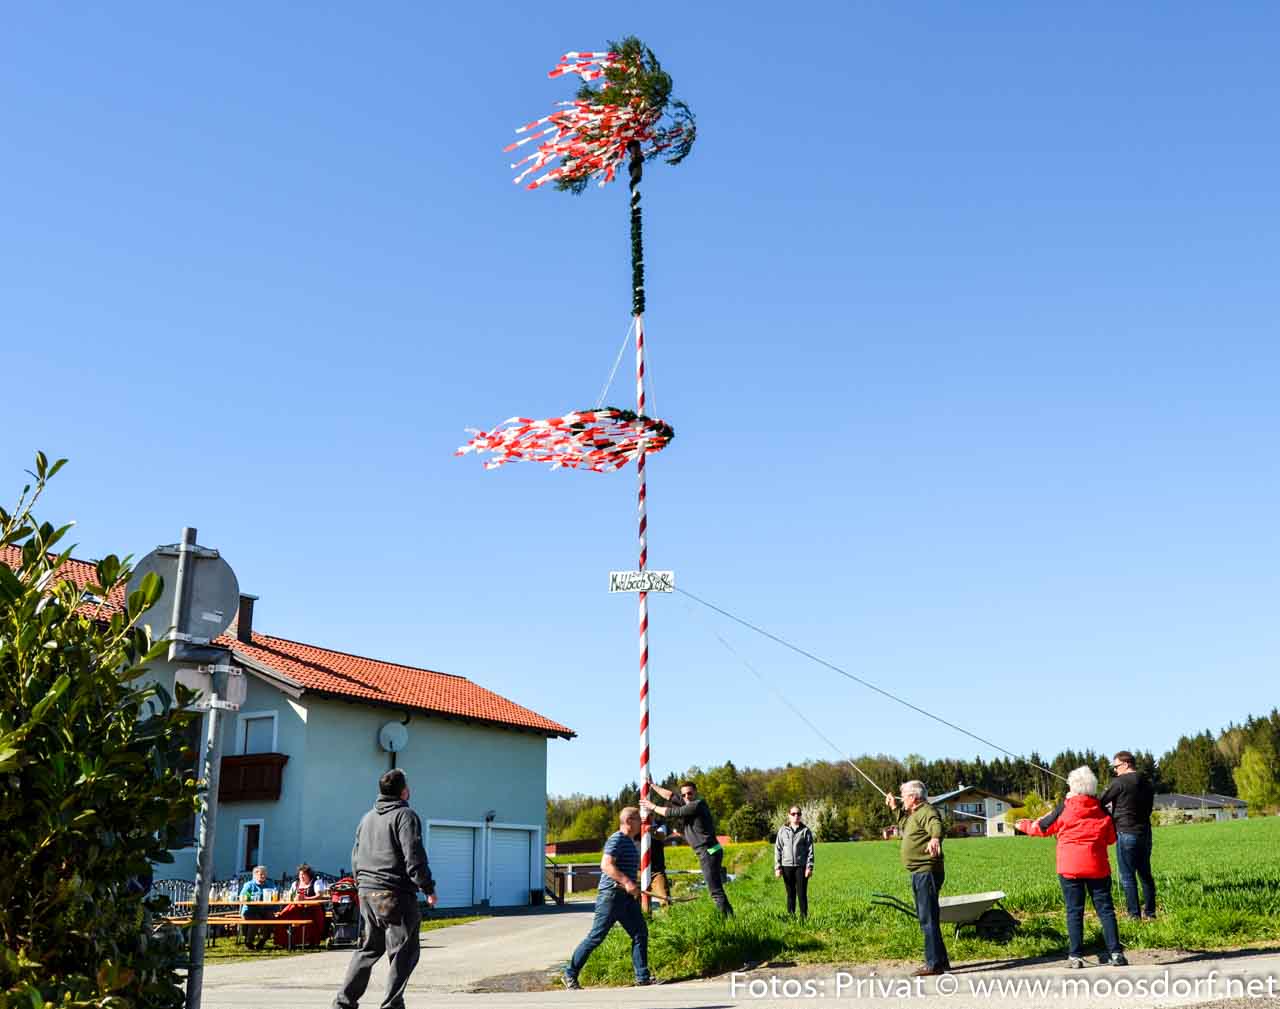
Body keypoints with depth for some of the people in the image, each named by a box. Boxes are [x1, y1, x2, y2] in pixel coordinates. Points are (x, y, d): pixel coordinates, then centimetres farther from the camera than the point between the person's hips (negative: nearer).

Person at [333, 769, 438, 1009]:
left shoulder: (367, 818, 16)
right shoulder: (405, 816, -9)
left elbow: (355, 857, 22)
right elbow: (414, 857, -16)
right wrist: (428, 888, -8)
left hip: (367, 893, 8)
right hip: (395, 894, -8)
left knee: (369, 949, 19)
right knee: (404, 952, 0)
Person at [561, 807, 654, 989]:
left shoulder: (630, 842, 18)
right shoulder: (616, 840, -13)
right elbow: (606, 865, -24)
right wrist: (626, 882, -30)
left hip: (628, 897, 9)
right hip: (611, 895, -9)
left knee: (641, 933, 3)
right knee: (596, 937, -4)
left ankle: (643, 977, 8)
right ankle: (570, 974, 6)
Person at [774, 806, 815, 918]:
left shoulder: (805, 830, 2)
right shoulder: (782, 830, 7)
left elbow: (810, 850, 1)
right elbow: (778, 849, 7)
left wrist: (809, 867, -6)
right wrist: (777, 867, 0)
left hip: (801, 866, -2)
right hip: (787, 866, 2)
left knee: (802, 893, -1)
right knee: (790, 893, 8)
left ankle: (804, 917, 6)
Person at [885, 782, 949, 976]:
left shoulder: (927, 812, -14)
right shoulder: (914, 814, 19)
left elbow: (936, 825, -37)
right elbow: (905, 827, 40)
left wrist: (935, 838, -57)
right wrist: (894, 808, 35)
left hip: (927, 872, -11)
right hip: (919, 873, 11)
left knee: (928, 918, -9)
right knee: (925, 918, 17)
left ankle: (934, 963, -6)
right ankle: (941, 960, 26)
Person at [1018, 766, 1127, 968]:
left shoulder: (1065, 807, -3)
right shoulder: (1101, 810, 4)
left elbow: (1043, 828, 7)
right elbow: (1111, 838, 12)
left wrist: (1024, 825, 25)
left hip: (1070, 867, -2)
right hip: (1097, 866, 2)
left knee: (1074, 911, 2)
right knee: (1105, 909, 7)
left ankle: (1076, 956, 1)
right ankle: (1116, 953, 2)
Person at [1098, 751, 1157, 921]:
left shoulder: (1119, 782, -12)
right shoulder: (1147, 784, 10)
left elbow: (1101, 803, -8)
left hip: (1126, 834, -7)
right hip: (1145, 833, 7)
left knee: (1127, 876, 0)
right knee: (1145, 874, 14)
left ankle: (1134, 914, 0)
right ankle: (1150, 912, 17)